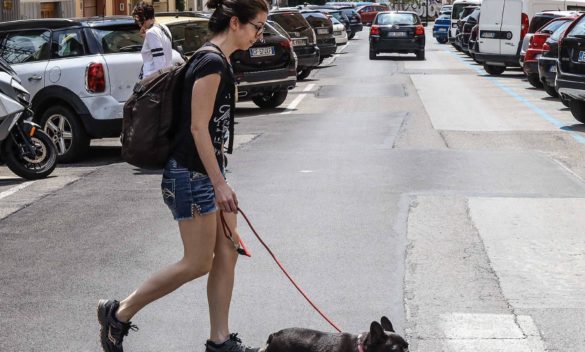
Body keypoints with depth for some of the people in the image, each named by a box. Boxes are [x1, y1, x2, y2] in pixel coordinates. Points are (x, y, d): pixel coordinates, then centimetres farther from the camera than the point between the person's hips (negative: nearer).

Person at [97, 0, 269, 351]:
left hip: (209, 170, 10)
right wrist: (220, 183, -20)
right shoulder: (211, 62, -18)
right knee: (198, 263, -2)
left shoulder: (219, 61, 12)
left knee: (227, 253, 10)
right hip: (191, 174, -10)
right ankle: (118, 313, 12)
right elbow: (198, 127, -21)